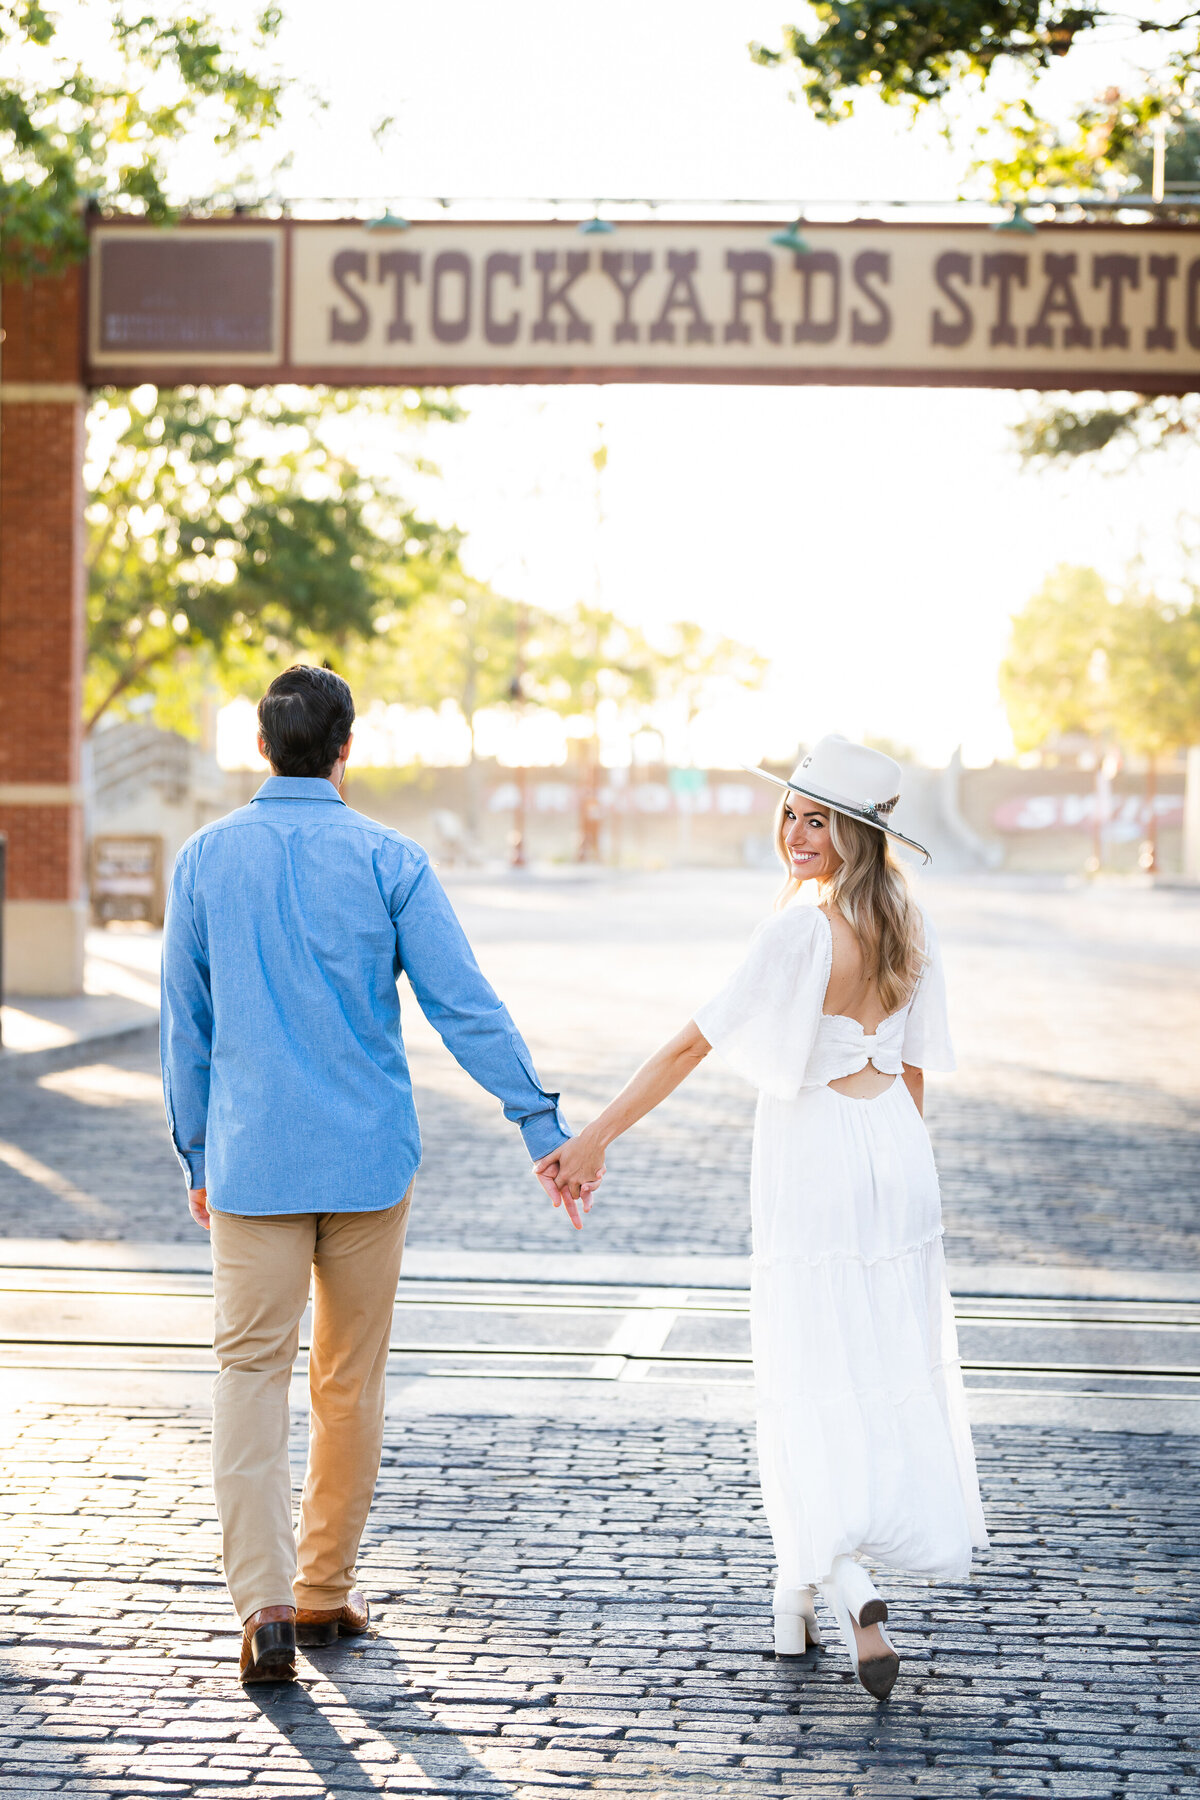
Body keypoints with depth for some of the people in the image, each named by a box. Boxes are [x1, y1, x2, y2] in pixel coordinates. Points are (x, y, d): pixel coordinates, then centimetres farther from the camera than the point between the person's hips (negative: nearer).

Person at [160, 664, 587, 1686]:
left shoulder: (206, 860, 1)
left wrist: (197, 1158, 16)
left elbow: (185, 1024, 6)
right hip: (369, 1157, 0)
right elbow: (466, 1007, -8)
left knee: (251, 1371, 2)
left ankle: (264, 1598, -12)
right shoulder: (388, 861, -5)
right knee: (351, 1379, 12)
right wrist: (543, 1122, -4)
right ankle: (324, 1591, 20)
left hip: (251, 1158, 0)